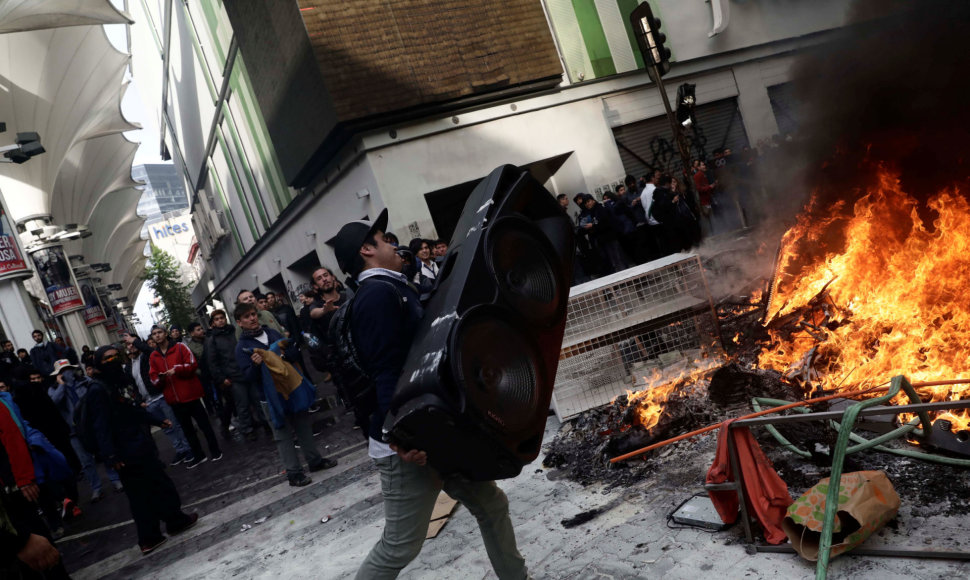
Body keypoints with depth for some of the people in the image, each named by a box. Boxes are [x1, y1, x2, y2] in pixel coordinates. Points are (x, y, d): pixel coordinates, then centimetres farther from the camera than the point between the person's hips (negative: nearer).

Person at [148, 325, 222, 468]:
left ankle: (215, 451, 16)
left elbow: (193, 363, -8)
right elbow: (153, 377, 5)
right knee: (186, 429, 13)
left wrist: (177, 369, -20)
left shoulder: (180, 347, -2)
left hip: (190, 394, -4)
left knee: (204, 424, 3)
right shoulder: (153, 357, 8)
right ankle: (198, 455, 25)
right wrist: (159, 378, -16)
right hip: (173, 399, 4)